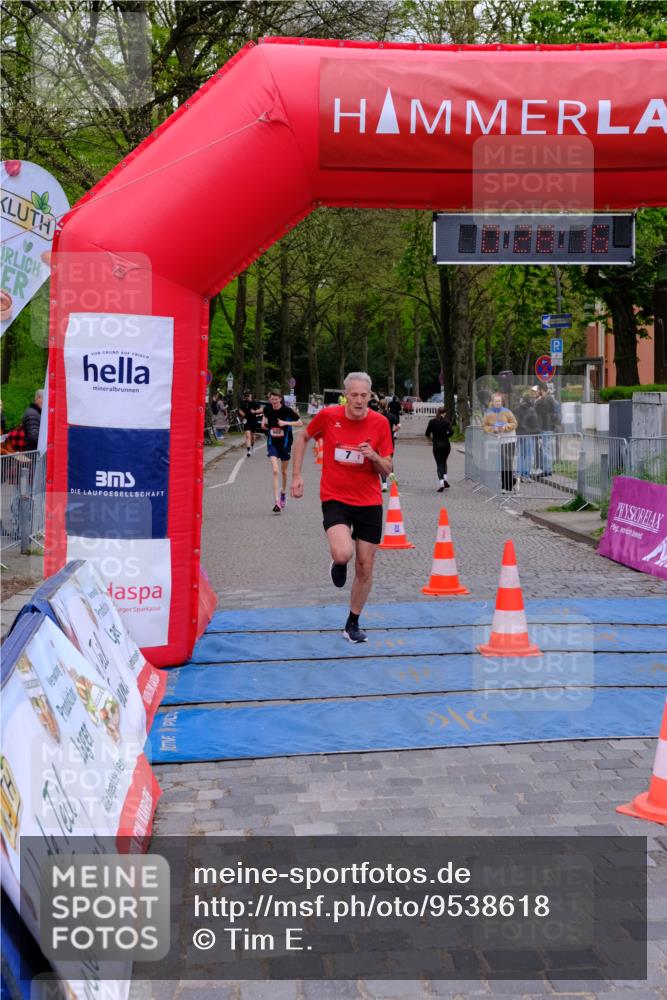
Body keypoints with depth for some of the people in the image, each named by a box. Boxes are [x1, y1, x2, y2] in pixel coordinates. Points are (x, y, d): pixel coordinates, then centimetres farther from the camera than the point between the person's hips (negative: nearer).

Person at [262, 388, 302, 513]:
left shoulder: (286, 410, -13)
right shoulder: (267, 409, -4)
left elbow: (300, 423, -11)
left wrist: (286, 423, -22)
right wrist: (264, 422, 0)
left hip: (285, 443, -1)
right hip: (272, 443, 1)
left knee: (284, 471, 15)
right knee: (275, 471, -14)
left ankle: (283, 493, 44)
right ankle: (277, 502, -18)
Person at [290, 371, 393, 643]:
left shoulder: (380, 423, -5)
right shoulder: (328, 416, -7)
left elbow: (387, 470, 0)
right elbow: (303, 438, 12)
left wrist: (375, 457, -22)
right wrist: (296, 475, 6)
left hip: (369, 501, 2)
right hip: (335, 498, -2)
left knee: (365, 568, 5)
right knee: (343, 554, -27)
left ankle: (353, 624, 25)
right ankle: (338, 565, 13)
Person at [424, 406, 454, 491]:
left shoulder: (432, 421, -1)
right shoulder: (446, 421, -4)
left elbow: (427, 433, 0)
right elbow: (451, 432, -17)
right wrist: (445, 436, 3)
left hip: (436, 445, 0)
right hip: (446, 445, 0)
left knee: (439, 464, 1)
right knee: (444, 462, 21)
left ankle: (441, 482, -15)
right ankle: (445, 479, 6)